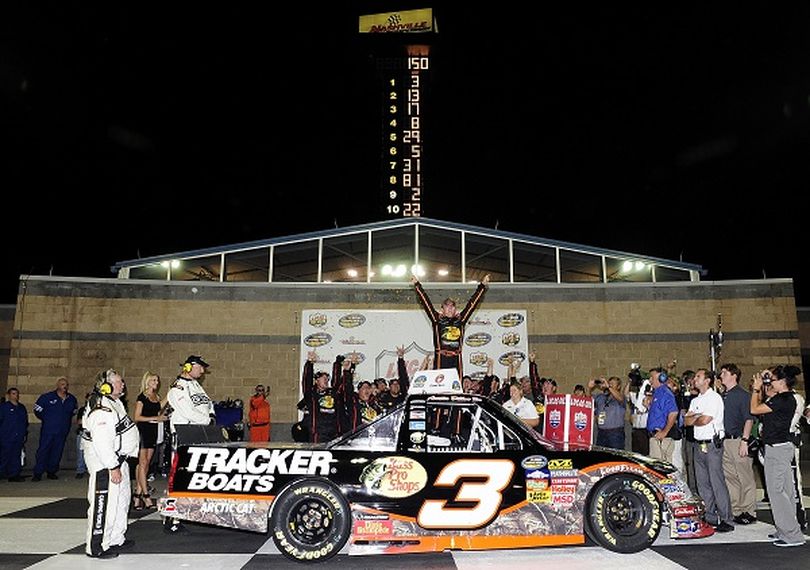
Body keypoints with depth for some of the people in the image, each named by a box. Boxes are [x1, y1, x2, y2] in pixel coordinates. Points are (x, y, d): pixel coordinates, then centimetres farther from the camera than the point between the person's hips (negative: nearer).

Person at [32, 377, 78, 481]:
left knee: (57, 452, 7)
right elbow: (37, 409, 5)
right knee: (43, 451, -3)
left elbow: (74, 410, 25)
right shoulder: (47, 397, -4)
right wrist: (46, 419, 6)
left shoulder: (71, 399, 7)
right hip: (48, 430, -3)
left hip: (63, 432, 4)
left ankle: (52, 471, 18)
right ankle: (38, 473, 3)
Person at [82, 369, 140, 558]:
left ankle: (116, 539, 32)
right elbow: (102, 443, -27)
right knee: (104, 505, -5)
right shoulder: (101, 411, -23)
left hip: (118, 460, 11)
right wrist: (113, 468, -25)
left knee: (122, 499, 20)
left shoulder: (115, 403, 11)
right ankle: (96, 547, 6)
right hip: (104, 464, -11)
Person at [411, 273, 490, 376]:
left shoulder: (460, 320, 12)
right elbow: (426, 303, 5)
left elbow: (472, 303, 14)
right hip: (440, 361, -2)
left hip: (456, 361, 3)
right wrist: (417, 284, 4)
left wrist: (483, 285, 16)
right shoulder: (437, 319, 6)